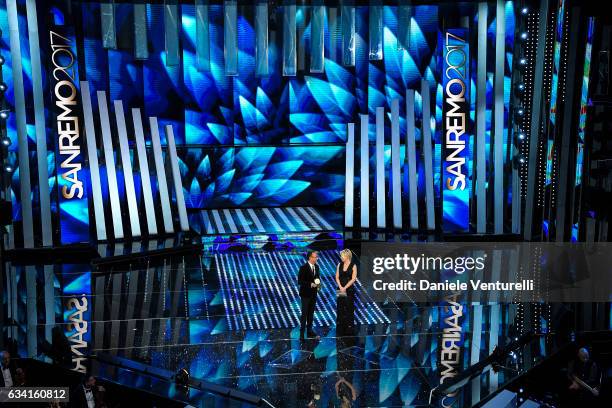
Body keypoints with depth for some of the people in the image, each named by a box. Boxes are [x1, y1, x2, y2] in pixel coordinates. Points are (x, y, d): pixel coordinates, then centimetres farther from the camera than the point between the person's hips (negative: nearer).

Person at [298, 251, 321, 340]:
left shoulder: (316, 267, 5)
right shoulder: (303, 268, -16)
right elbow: (299, 281, -17)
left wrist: (318, 283, -4)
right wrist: (310, 284, -24)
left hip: (313, 293, 7)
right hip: (305, 294, -7)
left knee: (311, 313, 13)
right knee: (304, 314, -4)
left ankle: (309, 331, 23)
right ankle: (302, 333, 0)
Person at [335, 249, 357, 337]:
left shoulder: (353, 266, -4)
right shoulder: (339, 265, 8)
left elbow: (353, 279, -9)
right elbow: (337, 277, 5)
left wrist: (345, 287, -14)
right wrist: (340, 287, -9)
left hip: (349, 290, -4)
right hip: (340, 290, 4)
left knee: (349, 309, 1)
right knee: (340, 309, 4)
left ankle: (349, 331, 9)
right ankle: (340, 331, 11)